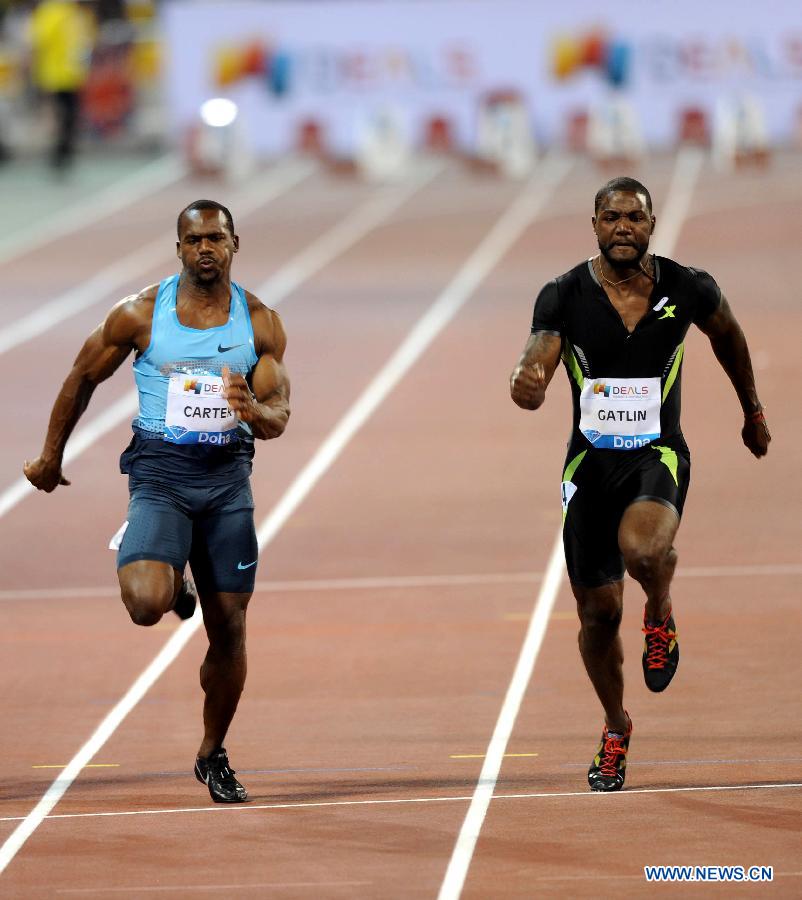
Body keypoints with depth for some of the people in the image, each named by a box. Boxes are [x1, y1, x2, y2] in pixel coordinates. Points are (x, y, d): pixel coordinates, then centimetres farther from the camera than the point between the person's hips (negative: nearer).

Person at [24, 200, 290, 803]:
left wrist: (254, 412, -24)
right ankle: (172, 585, 14)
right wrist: (51, 456, 17)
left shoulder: (260, 323, 2)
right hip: (159, 473, -2)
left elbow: (280, 416, 1)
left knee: (229, 627, 5)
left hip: (227, 478, 2)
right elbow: (83, 378, 10)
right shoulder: (140, 314, -3)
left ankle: (213, 756, 25)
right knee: (146, 604, -26)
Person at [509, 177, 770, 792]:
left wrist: (752, 410, 29)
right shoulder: (565, 297, -8)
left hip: (658, 457, -1)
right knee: (600, 611, 5)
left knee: (642, 549, -34)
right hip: (590, 463, 1)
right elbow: (532, 383, -15)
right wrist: (526, 384, -41)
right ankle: (616, 728, 30)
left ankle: (661, 612, 2)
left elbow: (727, 334, 17)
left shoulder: (689, 290, -5)